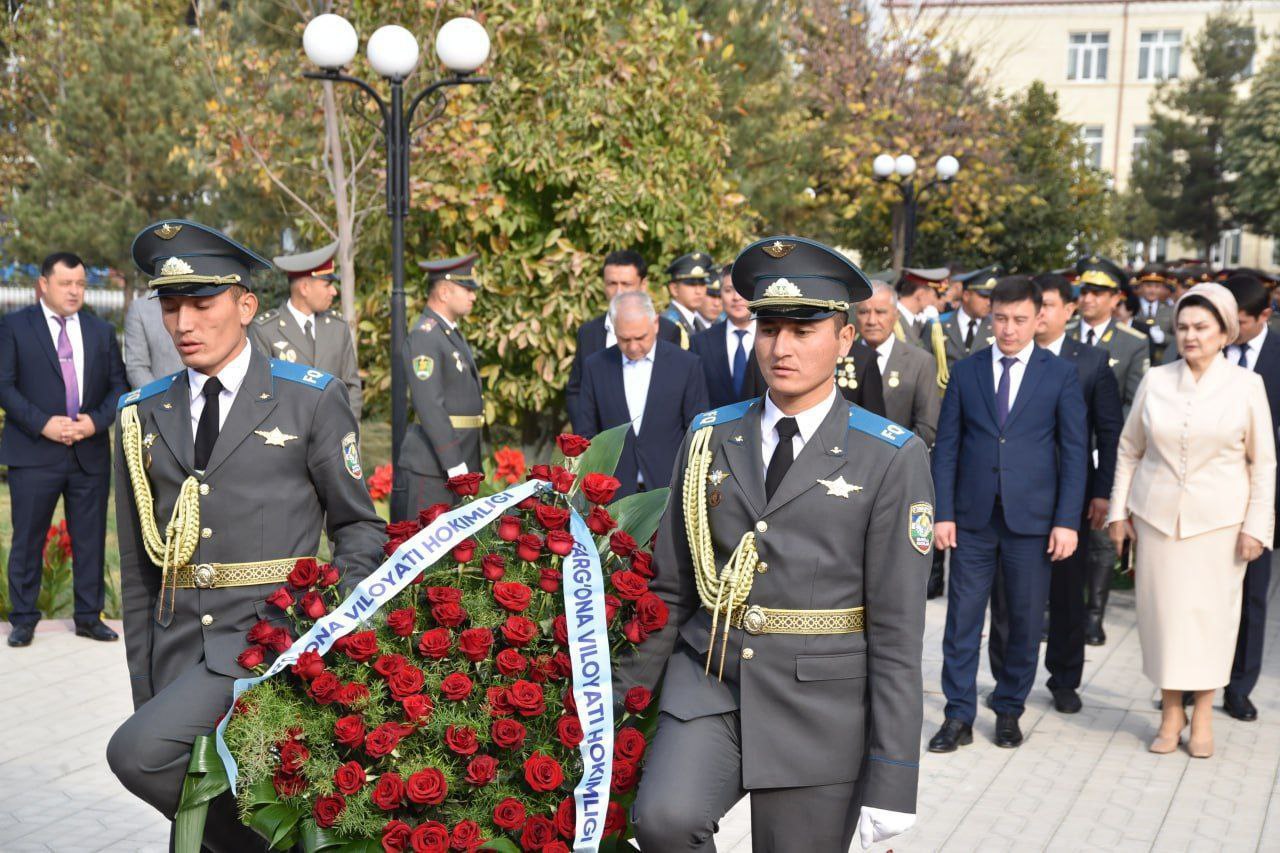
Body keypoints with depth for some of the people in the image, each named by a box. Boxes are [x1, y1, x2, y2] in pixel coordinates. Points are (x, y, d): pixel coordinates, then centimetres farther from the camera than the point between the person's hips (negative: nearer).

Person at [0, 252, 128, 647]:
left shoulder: (102, 331, 12)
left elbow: (118, 385, 9)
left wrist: (96, 421, -8)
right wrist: (43, 423, -16)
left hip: (91, 453, 3)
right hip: (34, 453, -3)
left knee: (90, 539, 8)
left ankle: (89, 616, 19)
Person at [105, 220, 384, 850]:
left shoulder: (312, 400, -1)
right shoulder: (143, 416, 9)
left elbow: (359, 528, 5)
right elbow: (138, 568, 12)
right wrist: (144, 690, 11)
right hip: (179, 650, 5)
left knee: (139, 752, -21)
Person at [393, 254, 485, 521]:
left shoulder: (452, 334, 18)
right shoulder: (424, 336, -13)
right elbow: (429, 404, -21)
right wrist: (454, 463, -23)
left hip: (455, 461, 9)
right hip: (431, 467, -9)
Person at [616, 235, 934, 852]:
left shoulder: (891, 459, -5)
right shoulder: (709, 439, 7)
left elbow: (897, 629, -7)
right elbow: (669, 591, 11)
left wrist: (891, 780, -9)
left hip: (820, 709, -2)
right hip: (708, 684, 2)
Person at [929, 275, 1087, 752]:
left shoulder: (1060, 375, 2)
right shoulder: (965, 372, 5)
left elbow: (1074, 452, 0)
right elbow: (946, 447, 5)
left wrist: (1067, 520, -7)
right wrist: (943, 513, -3)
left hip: (1032, 519, -1)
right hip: (973, 517, 1)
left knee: (1025, 621, 8)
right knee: (962, 619, 3)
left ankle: (1009, 711, 24)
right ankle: (959, 717, 12)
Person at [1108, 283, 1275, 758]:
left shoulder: (1246, 385, -2)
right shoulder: (1155, 381, 1)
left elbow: (1264, 462, 1)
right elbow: (1129, 451, 8)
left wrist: (1257, 525, -4)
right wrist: (1119, 510, 5)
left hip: (1219, 521, -1)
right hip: (1157, 517, 1)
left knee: (1212, 612, 4)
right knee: (1163, 611, 4)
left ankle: (1203, 717, 17)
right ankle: (1171, 711, 17)